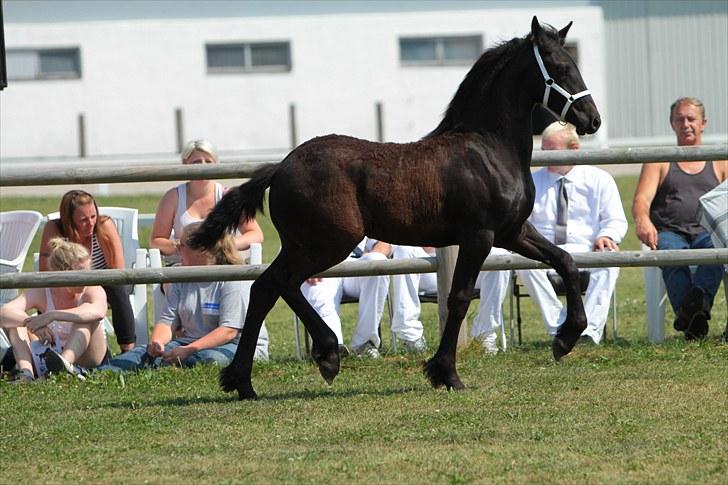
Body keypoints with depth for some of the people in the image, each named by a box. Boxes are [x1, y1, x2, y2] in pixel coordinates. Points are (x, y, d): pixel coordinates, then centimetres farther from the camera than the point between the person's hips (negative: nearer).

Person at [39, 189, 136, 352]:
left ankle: (128, 350, -27)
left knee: (118, 289, -34)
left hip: (106, 286, -1)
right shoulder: (53, 230, -22)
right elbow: (46, 273, -21)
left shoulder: (105, 226, -25)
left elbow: (118, 272, -23)